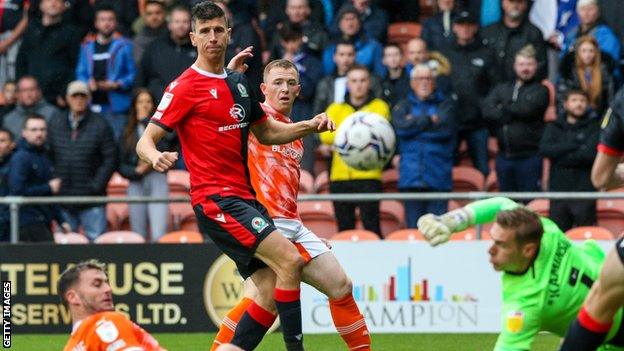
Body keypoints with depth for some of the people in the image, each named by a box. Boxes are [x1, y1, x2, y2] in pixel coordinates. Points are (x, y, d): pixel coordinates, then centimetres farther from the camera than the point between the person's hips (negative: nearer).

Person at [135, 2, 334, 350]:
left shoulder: (239, 83, 15)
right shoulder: (186, 87, -7)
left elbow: (266, 132, 27)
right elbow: (145, 141, -10)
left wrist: (309, 126, 10)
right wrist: (156, 157, -34)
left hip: (245, 197, 8)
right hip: (216, 199, -8)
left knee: (271, 290, 2)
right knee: (289, 260, -20)